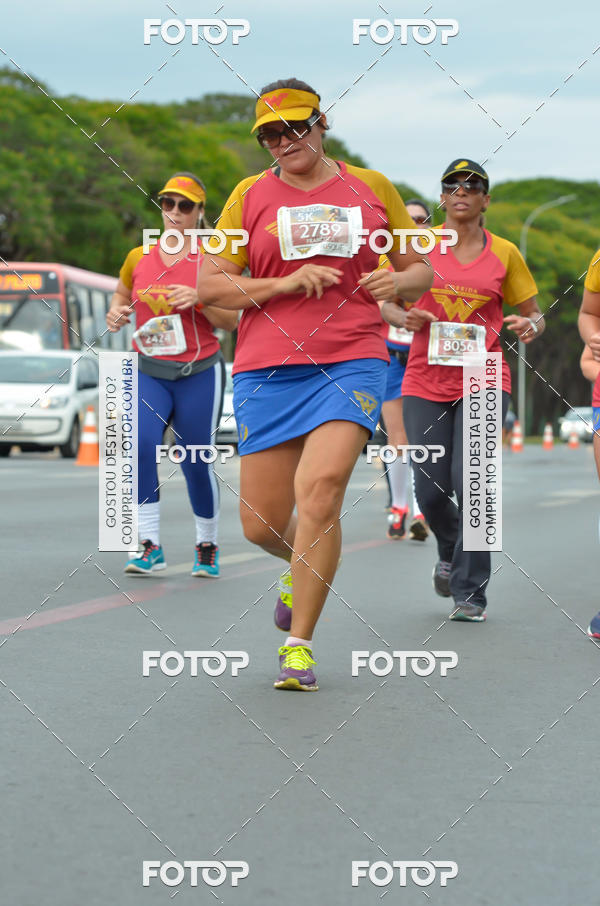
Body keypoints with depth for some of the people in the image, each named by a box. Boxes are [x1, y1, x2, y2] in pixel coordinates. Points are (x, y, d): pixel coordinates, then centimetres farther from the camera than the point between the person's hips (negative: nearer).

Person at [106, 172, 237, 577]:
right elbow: (121, 297, 24)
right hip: (148, 372, 2)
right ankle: (150, 546, -16)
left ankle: (207, 546, 22)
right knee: (140, 446, -21)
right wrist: (116, 314, 1)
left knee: (197, 463, 0)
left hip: (199, 373, -2)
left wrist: (199, 298, -18)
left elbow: (231, 321, -1)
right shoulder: (138, 258, 7)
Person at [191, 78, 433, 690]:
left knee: (320, 490, -22)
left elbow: (420, 270, 19)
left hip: (352, 362, -1)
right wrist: (286, 284, -10)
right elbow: (209, 285, 3)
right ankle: (304, 567, 38)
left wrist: (398, 282, -5)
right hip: (267, 369, 1)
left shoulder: (372, 187, 11)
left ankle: (298, 645, -10)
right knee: (261, 525, 0)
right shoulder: (250, 196, 8)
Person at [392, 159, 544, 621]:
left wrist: (530, 326, -13)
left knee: (471, 479, -16)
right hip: (426, 380, 1)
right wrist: (406, 318, -10)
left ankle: (470, 591, -4)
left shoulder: (505, 253, 4)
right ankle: (450, 550, 34)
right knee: (430, 489, -1)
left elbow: (535, 315, 11)